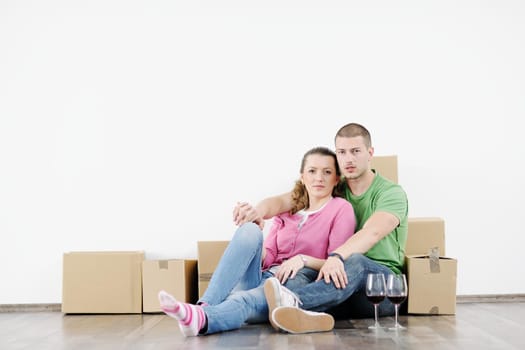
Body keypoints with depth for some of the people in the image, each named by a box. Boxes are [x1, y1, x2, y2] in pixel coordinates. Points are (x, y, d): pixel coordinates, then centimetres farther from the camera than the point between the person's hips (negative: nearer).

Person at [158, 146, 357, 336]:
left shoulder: (341, 209, 8)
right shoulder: (287, 209, 22)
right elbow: (267, 257, 13)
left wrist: (303, 259, -18)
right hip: (266, 274, 4)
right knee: (250, 229, -25)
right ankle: (205, 306, -43)